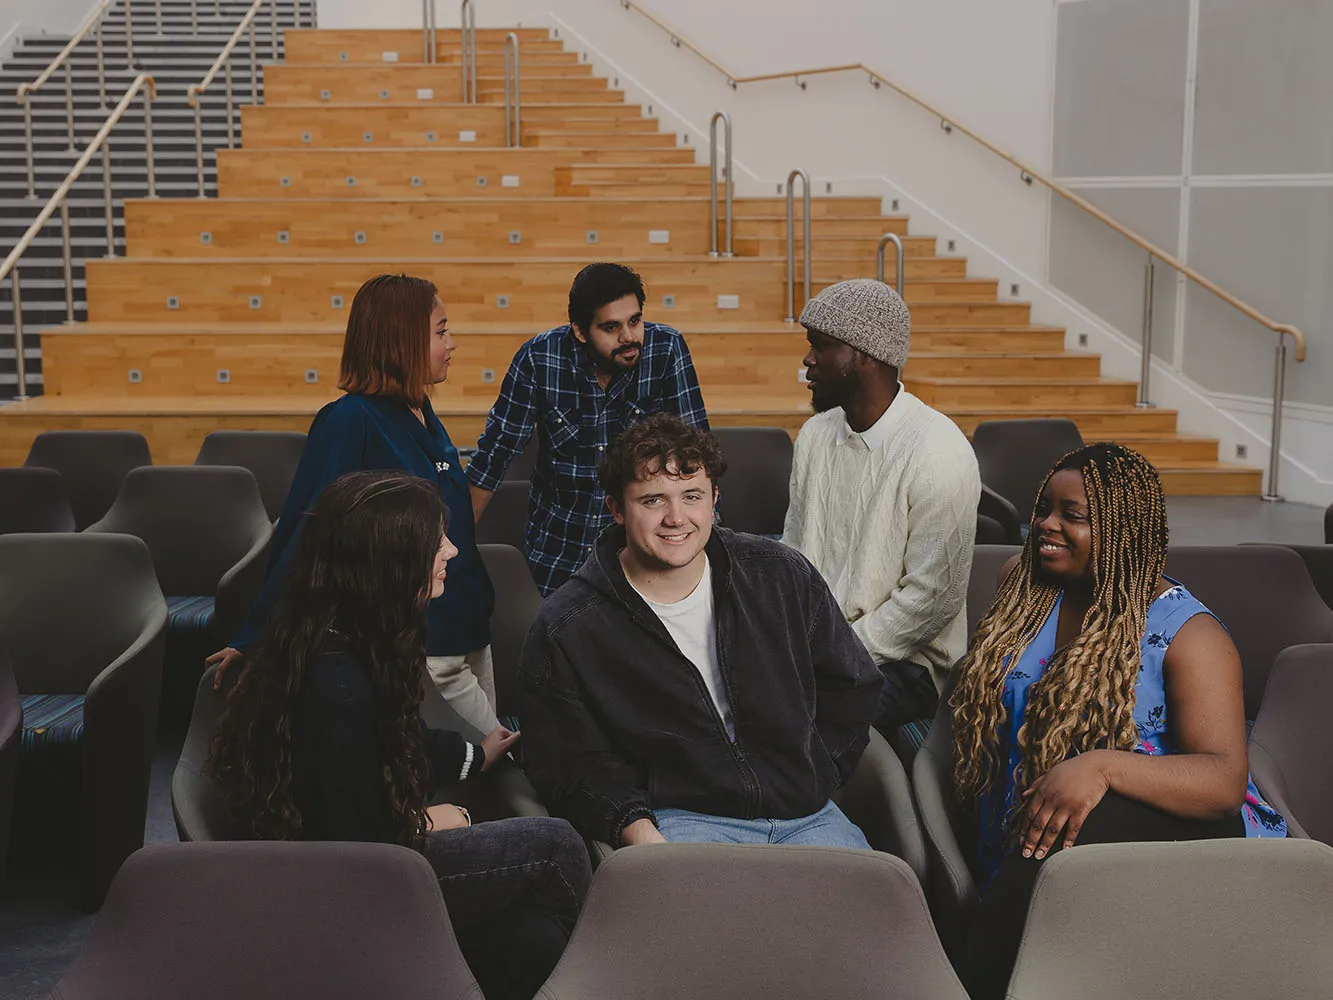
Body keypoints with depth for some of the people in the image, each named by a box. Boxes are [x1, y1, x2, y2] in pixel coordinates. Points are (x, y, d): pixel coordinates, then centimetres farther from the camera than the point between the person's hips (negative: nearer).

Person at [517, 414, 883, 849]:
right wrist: (638, 831, -18)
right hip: (673, 819, -3)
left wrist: (812, 779, 7)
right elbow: (572, 764, -2)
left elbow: (852, 685, 17)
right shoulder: (566, 630, -4)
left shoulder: (783, 577, 6)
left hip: (805, 813, 4)